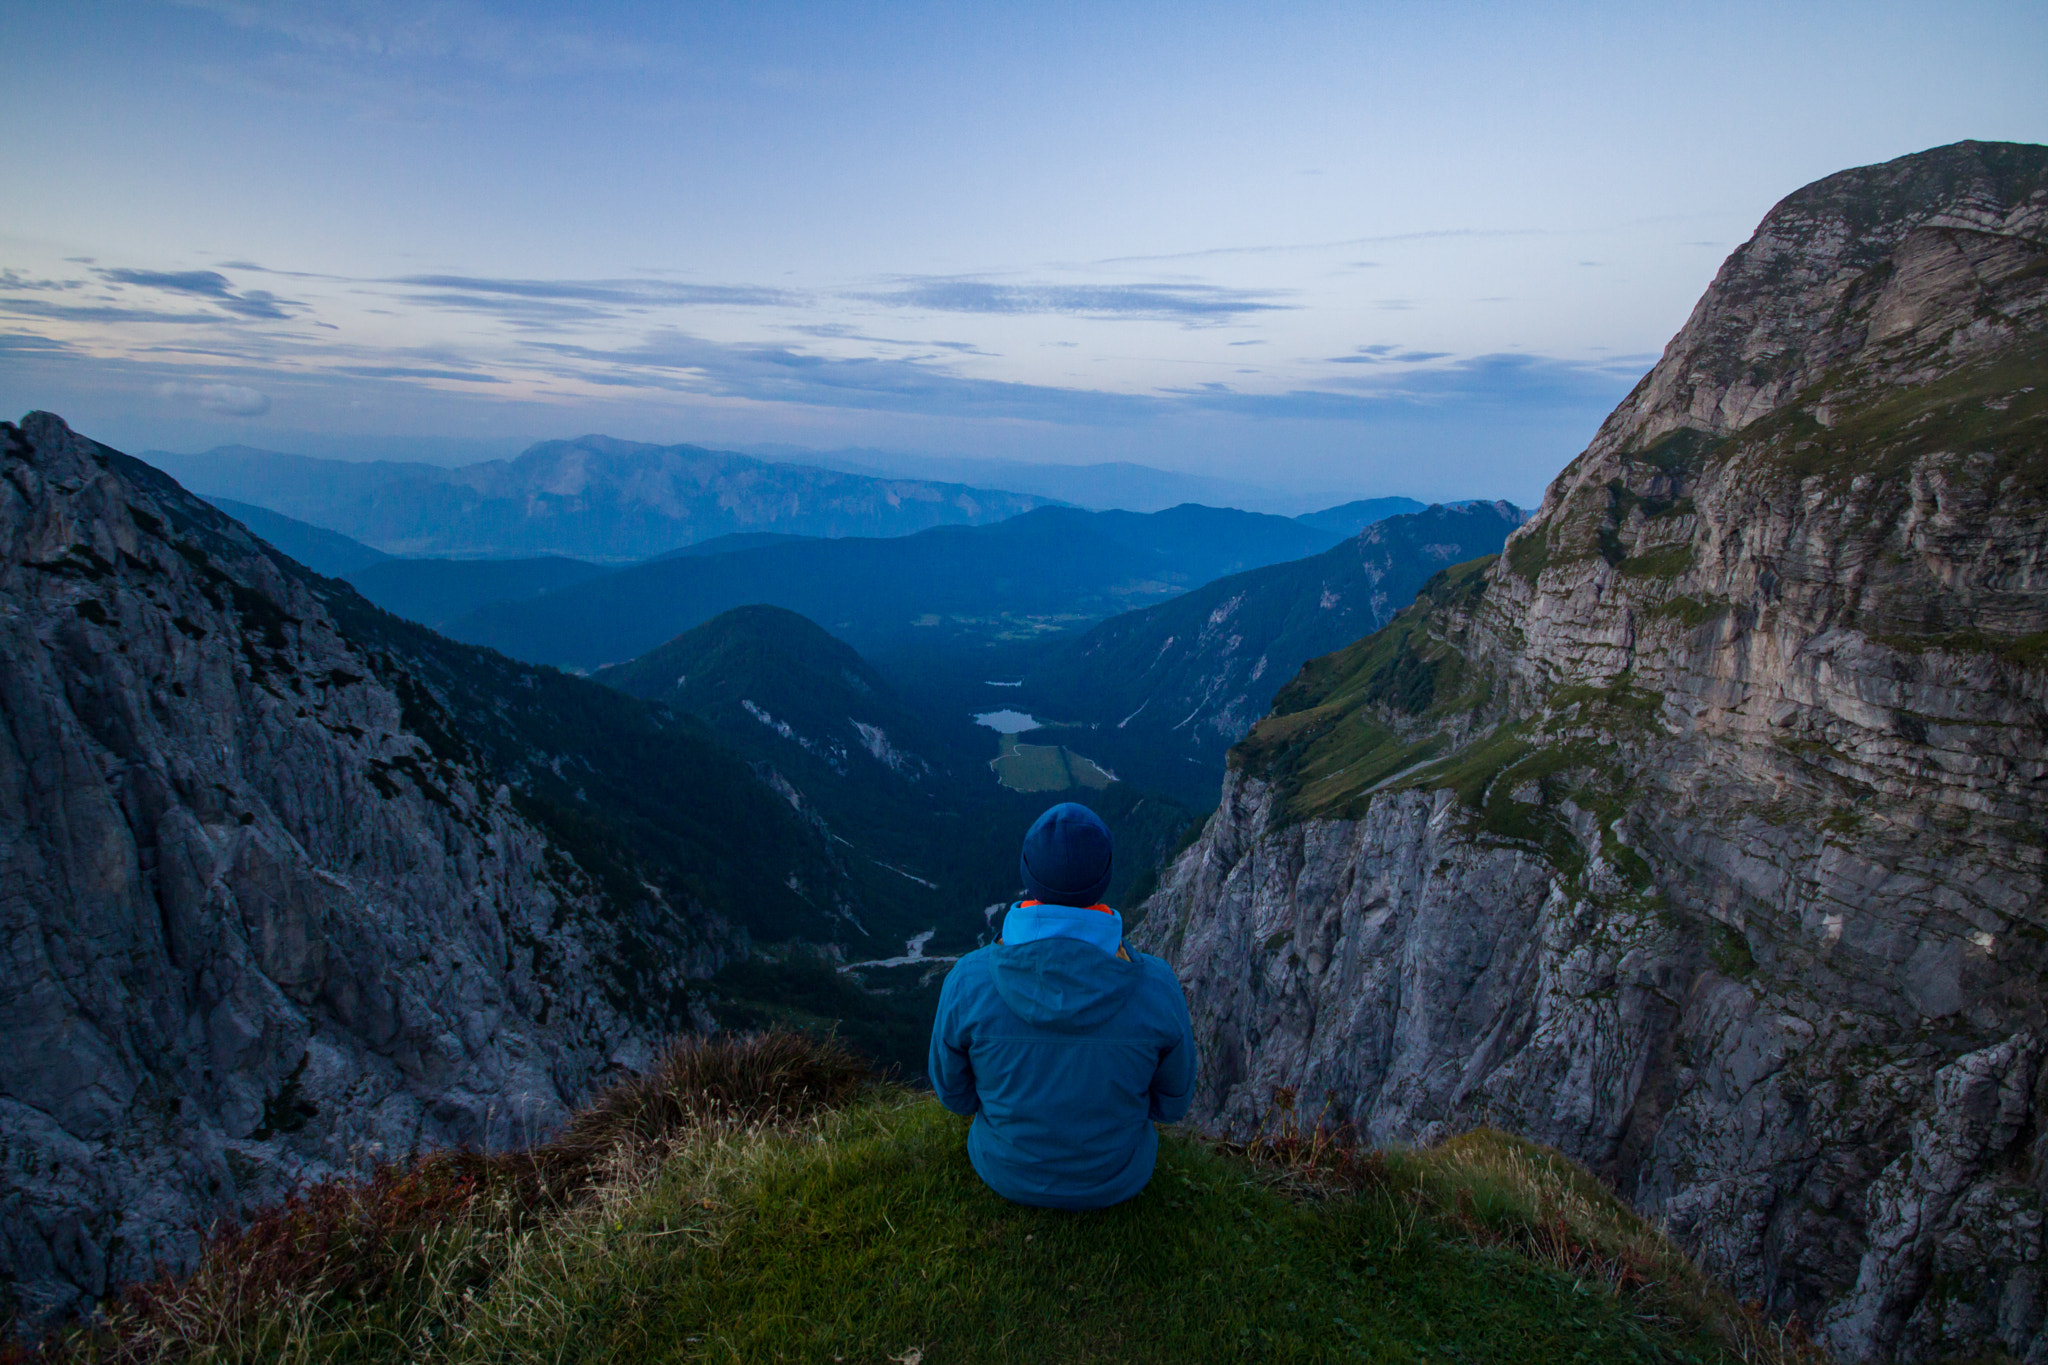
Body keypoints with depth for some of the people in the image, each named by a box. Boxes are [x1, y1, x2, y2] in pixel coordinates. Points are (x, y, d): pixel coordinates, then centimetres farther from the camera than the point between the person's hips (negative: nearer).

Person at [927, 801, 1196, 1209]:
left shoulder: (967, 982, -31)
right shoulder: (1156, 987, -31)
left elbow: (955, 1090, -12)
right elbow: (1171, 1099, -12)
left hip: (1010, 1172, 0)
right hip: (1114, 1176, 0)